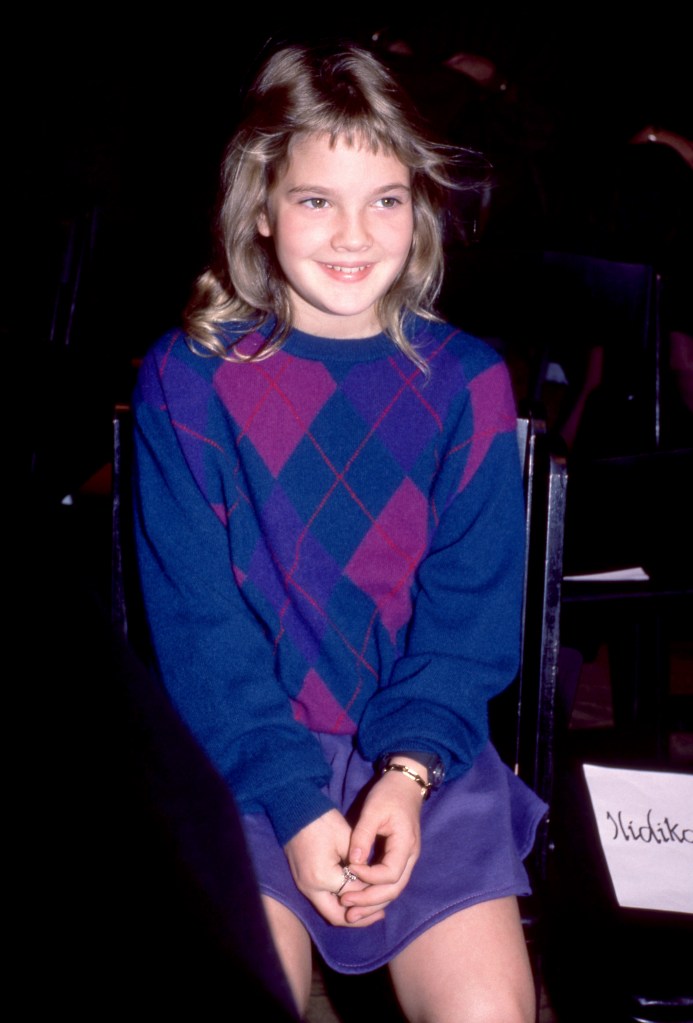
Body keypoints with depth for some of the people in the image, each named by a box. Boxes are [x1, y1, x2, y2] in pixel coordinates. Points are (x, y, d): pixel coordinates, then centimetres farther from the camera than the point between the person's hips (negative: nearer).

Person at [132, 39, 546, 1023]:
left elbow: (471, 615, 2)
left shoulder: (466, 384, 4)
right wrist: (292, 801, -15)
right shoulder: (188, 378, 0)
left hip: (428, 746, 2)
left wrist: (409, 772, -14)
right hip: (240, 753, -1)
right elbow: (196, 619, -4)